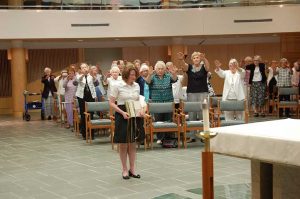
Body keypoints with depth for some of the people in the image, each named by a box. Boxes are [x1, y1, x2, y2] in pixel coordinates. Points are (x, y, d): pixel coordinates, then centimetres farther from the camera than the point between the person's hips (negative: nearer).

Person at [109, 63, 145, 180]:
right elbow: (111, 103, -7)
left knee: (133, 144, 9)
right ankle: (125, 170, 14)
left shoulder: (136, 86, 7)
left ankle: (132, 169, 19)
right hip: (122, 117, -5)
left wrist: (142, 109, -4)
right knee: (123, 144, 3)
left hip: (135, 117, 5)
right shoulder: (118, 86, -8)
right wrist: (122, 112, -19)